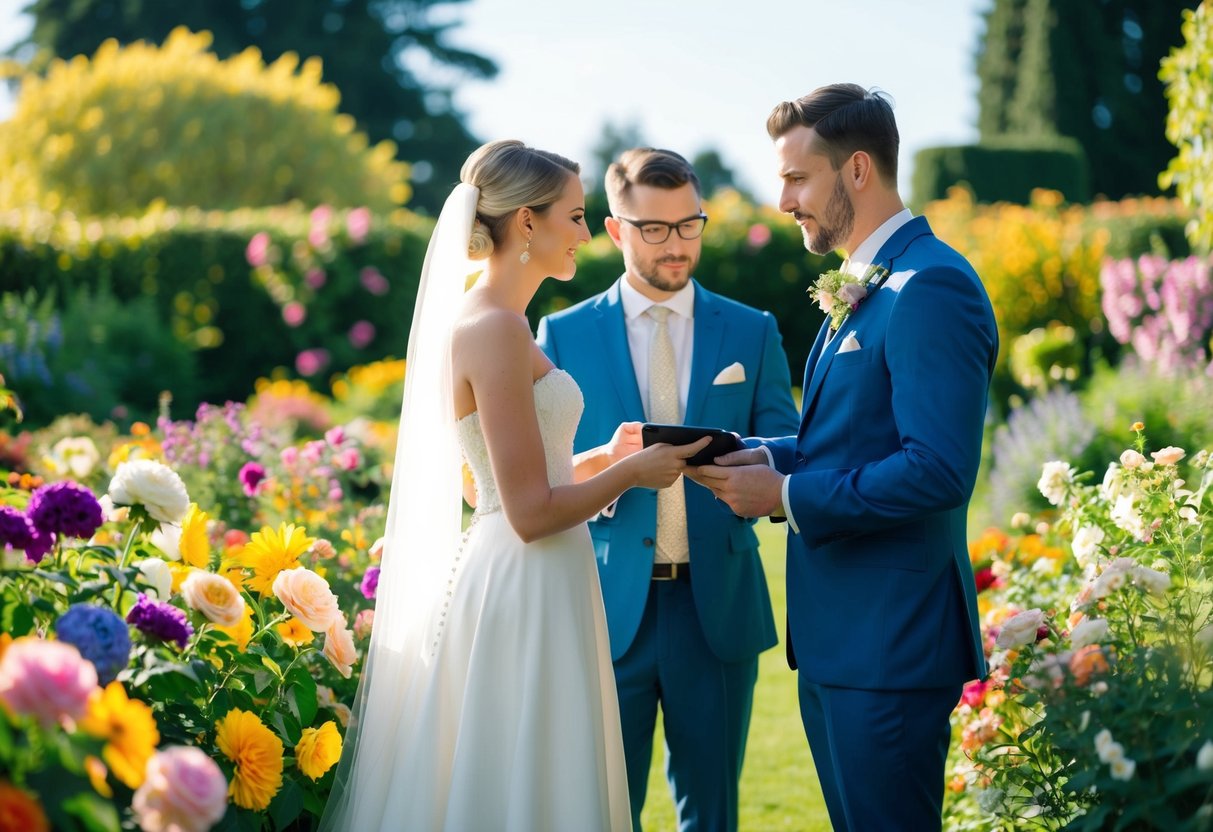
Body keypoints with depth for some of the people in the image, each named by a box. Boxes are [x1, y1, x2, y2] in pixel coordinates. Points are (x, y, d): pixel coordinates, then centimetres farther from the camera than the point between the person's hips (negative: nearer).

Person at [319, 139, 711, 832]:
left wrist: (604, 458, 11)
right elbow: (532, 513, -19)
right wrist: (631, 471, -8)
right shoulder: (497, 330, -17)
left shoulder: (482, 320, 12)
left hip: (520, 588, 10)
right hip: (522, 594, -10)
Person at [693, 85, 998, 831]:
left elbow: (939, 470, -25)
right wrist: (769, 458, 3)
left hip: (890, 642, -10)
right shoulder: (865, 287, 15)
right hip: (837, 634, 10)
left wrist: (787, 495, -18)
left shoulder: (932, 286, -17)